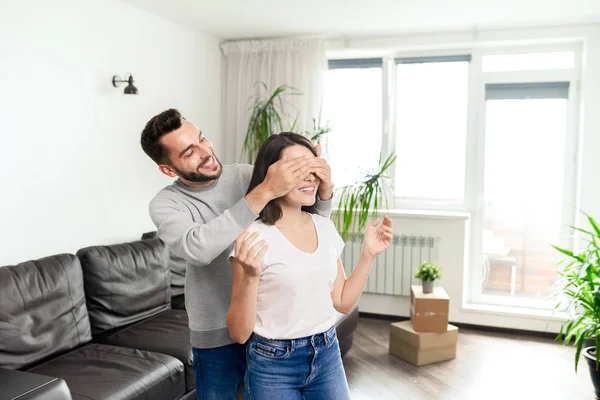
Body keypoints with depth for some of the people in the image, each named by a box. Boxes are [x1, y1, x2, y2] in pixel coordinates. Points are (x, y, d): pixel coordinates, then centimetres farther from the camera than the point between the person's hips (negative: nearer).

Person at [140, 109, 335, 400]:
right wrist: (263, 193, -39)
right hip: (217, 335, -2)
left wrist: (324, 191, -23)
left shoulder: (246, 175, -3)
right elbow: (197, 248, -33)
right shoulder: (165, 204, -12)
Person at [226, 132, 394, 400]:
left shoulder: (325, 228, 1)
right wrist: (250, 276, -32)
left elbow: (342, 302, 6)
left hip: (327, 356, 5)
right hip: (274, 365, -5)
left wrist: (368, 254, -3)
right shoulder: (254, 238, -17)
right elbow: (240, 333, -16)